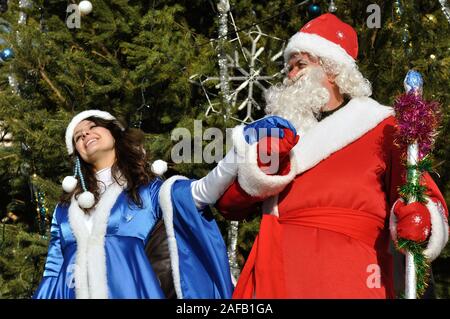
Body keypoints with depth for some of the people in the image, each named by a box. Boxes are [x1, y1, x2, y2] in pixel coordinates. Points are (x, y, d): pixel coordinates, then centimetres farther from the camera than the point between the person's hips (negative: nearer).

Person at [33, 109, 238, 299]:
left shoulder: (146, 188, 9)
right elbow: (52, 271, 17)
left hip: (130, 291, -3)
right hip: (72, 293, 3)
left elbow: (203, 191, -8)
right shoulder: (66, 207, 19)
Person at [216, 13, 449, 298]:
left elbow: (419, 192, -1)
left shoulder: (380, 128, 7)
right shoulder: (278, 132, 19)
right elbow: (228, 204, 11)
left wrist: (417, 217, -23)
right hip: (275, 276, 4)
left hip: (347, 278, -3)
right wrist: (260, 165, -7)